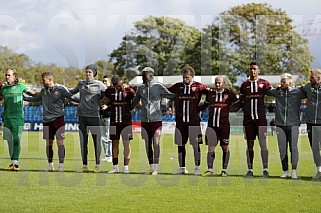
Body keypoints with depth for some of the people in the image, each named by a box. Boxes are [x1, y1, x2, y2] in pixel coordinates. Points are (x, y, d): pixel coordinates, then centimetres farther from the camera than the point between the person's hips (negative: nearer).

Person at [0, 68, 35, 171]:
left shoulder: (20, 86, 3)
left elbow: (33, 93, 13)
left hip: (17, 117, -5)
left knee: (16, 140, -9)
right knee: (9, 141, 7)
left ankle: (15, 162, -13)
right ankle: (13, 162, 14)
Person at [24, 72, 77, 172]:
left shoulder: (61, 89, -5)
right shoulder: (43, 90, 11)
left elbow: (72, 97, -5)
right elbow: (36, 99, 28)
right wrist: (24, 97, 30)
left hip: (58, 119, -5)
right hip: (47, 120, 5)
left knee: (60, 142, -6)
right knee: (48, 143, 6)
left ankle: (61, 165, -1)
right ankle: (50, 165, 14)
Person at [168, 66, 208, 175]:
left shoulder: (198, 86, 2)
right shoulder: (178, 86, 11)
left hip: (194, 120, -3)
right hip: (180, 120, 3)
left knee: (195, 144, -1)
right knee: (180, 144, 8)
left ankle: (197, 167, 9)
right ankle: (182, 167, 18)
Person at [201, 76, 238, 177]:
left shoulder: (229, 93, 1)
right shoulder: (210, 92, 10)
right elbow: (206, 104, 25)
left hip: (224, 125, -2)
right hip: (211, 124, 2)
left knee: (225, 148, 4)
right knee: (211, 147, -2)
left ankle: (224, 170, 13)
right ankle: (210, 169, 5)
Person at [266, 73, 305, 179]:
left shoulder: (297, 92, 2)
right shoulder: (277, 91, 8)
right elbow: (266, 91, 19)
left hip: (293, 124, -3)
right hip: (280, 124, 3)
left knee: (293, 147, -6)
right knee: (282, 149, 3)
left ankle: (294, 171, -3)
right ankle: (285, 171, 10)